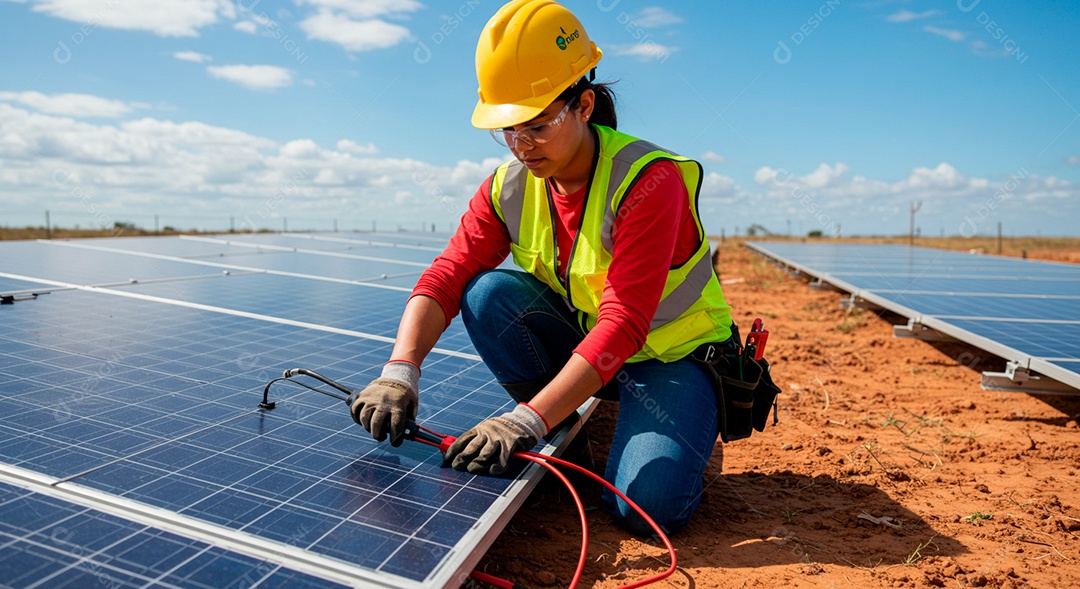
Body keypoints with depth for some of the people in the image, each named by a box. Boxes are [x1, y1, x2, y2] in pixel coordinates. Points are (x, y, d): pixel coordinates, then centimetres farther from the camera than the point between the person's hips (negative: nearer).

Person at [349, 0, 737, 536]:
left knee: (649, 503, -27)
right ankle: (565, 433, -2)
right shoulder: (509, 188, -8)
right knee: (488, 293, -21)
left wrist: (528, 420, -40)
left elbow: (623, 326, -34)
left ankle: (687, 433, 10)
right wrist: (400, 371, -33)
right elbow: (446, 276, -15)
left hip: (672, 354, -5)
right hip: (578, 341, 5)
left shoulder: (649, 181, -27)